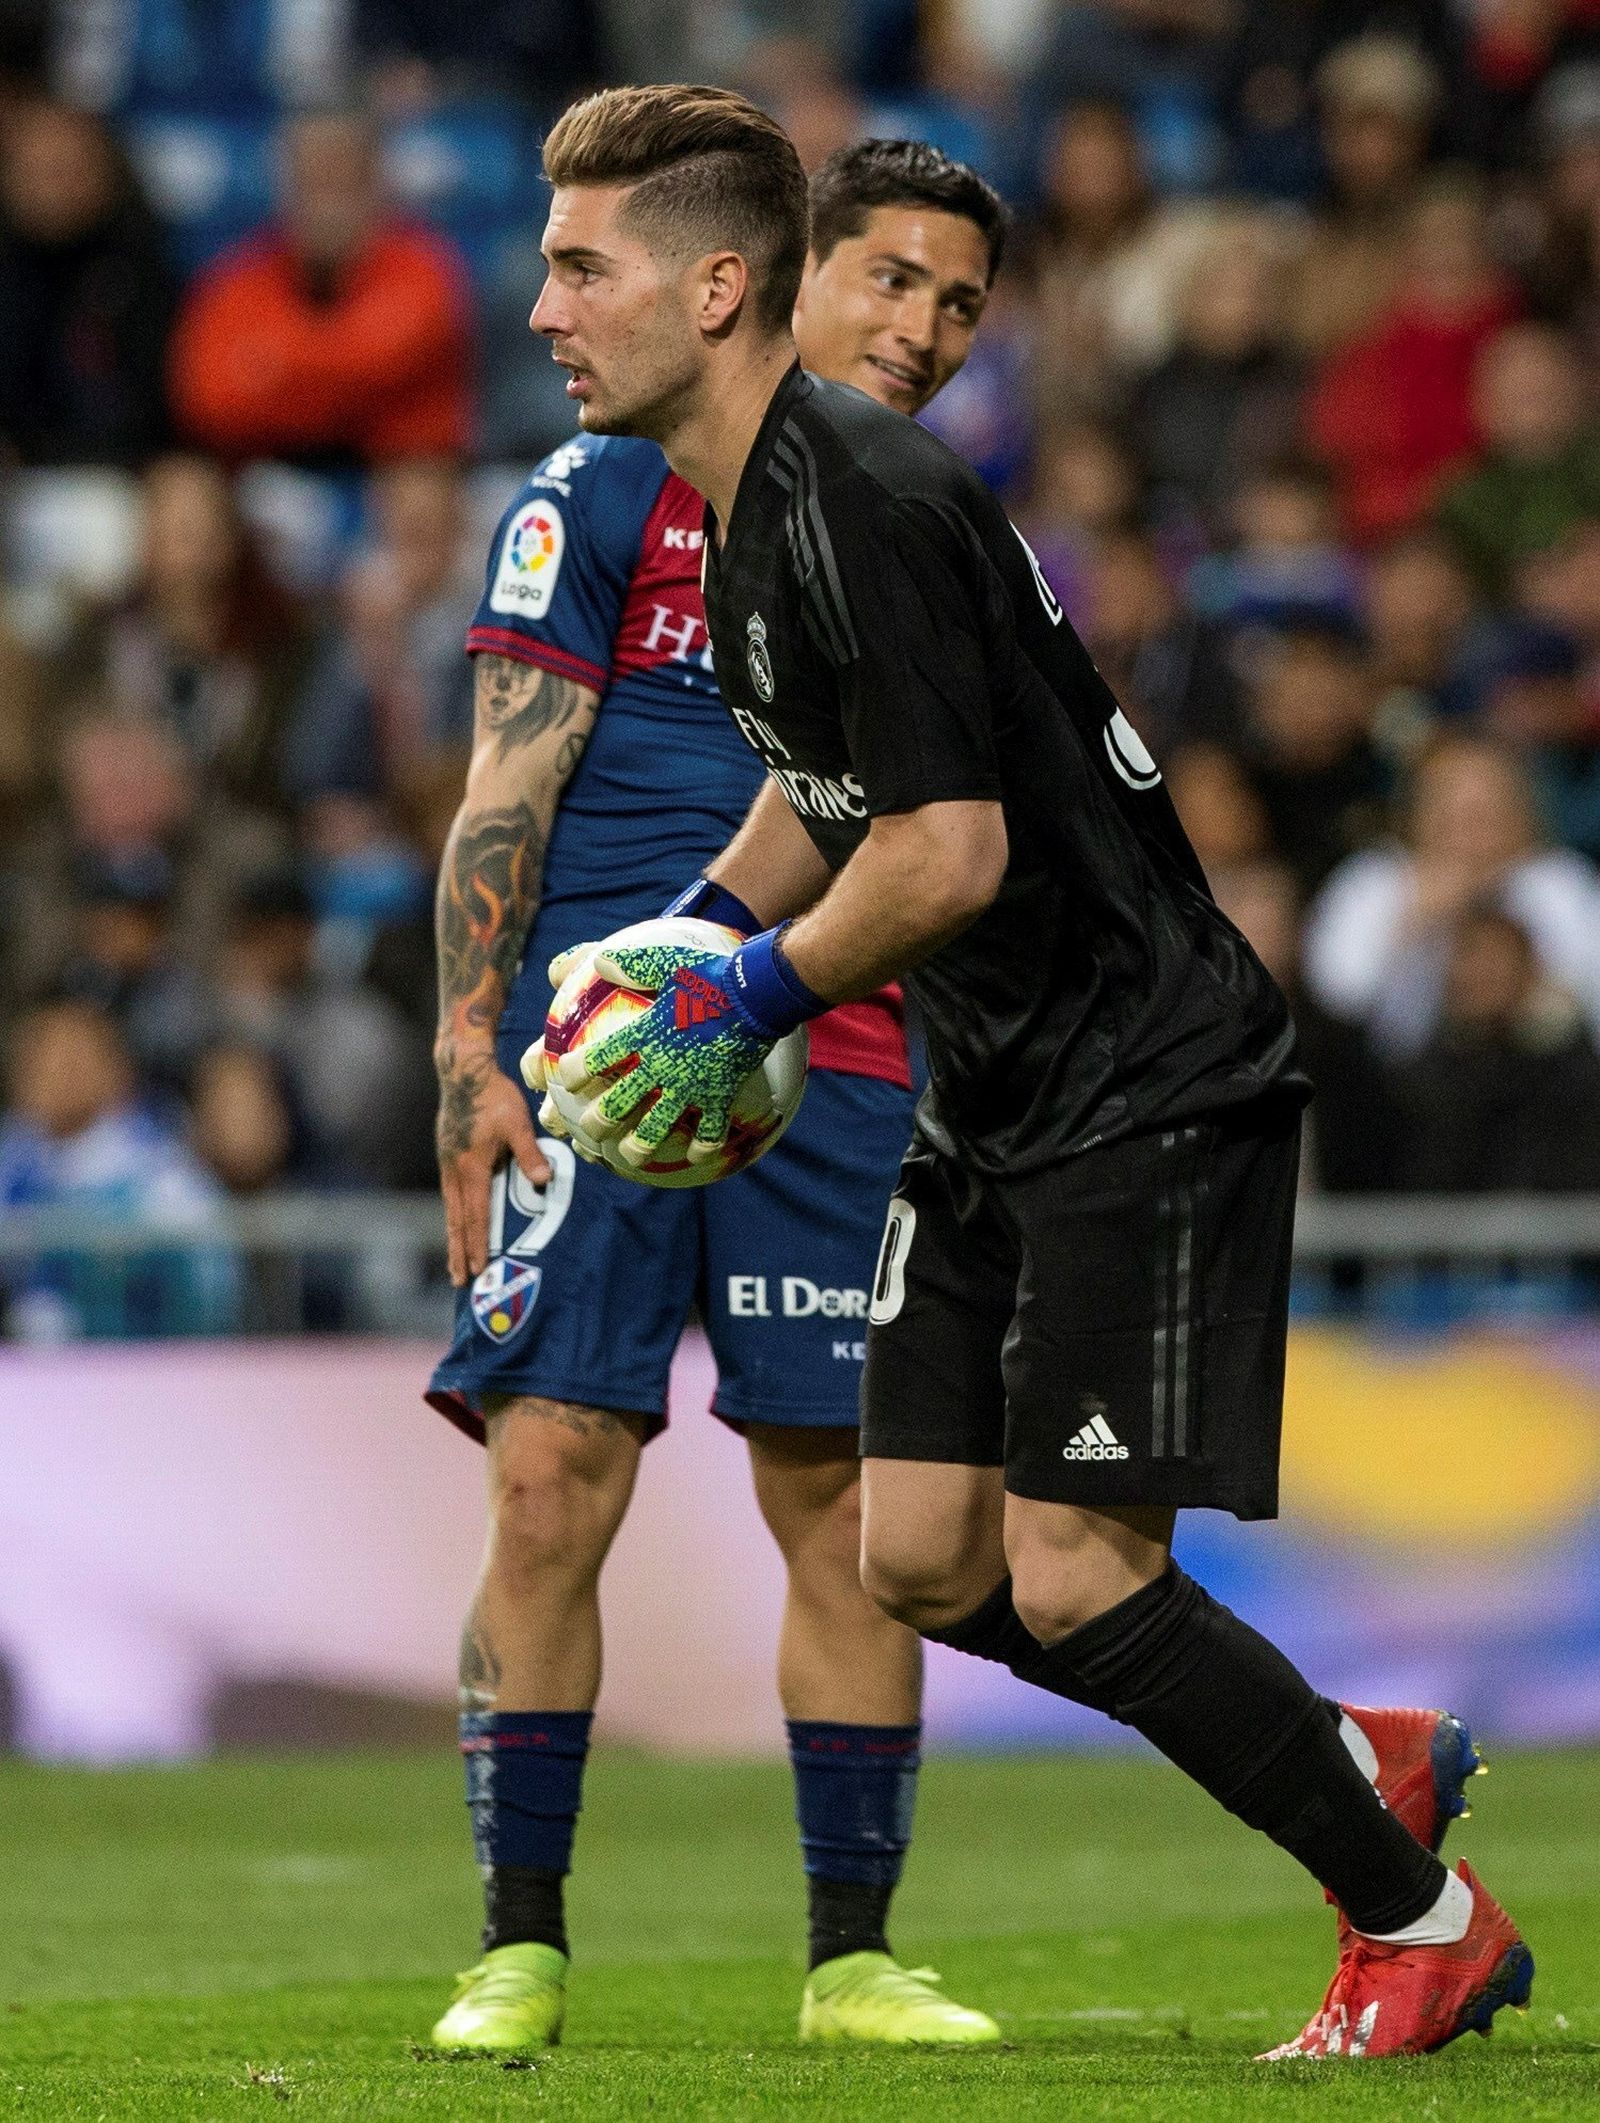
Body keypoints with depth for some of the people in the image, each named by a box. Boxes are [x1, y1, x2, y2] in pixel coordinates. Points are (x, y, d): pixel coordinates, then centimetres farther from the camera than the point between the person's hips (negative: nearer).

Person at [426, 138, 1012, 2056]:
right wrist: (469, 1057, -8)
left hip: (841, 1074, 3)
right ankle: (518, 1949, -2)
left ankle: (852, 1956, 8)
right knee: (551, 1489, -10)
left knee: (849, 1517, 0)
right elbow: (506, 795, 1)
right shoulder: (609, 492, 4)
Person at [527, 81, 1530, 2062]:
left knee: (1074, 1578, -12)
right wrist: (691, 945, 11)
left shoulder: (864, 506, -22)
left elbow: (951, 854, -25)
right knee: (923, 1560, 7)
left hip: (1148, 1086, -10)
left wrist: (757, 998, -11)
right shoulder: (746, 508, 9)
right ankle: (1364, 1765, 21)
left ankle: (1427, 1921, 3)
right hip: (994, 1105, 10)